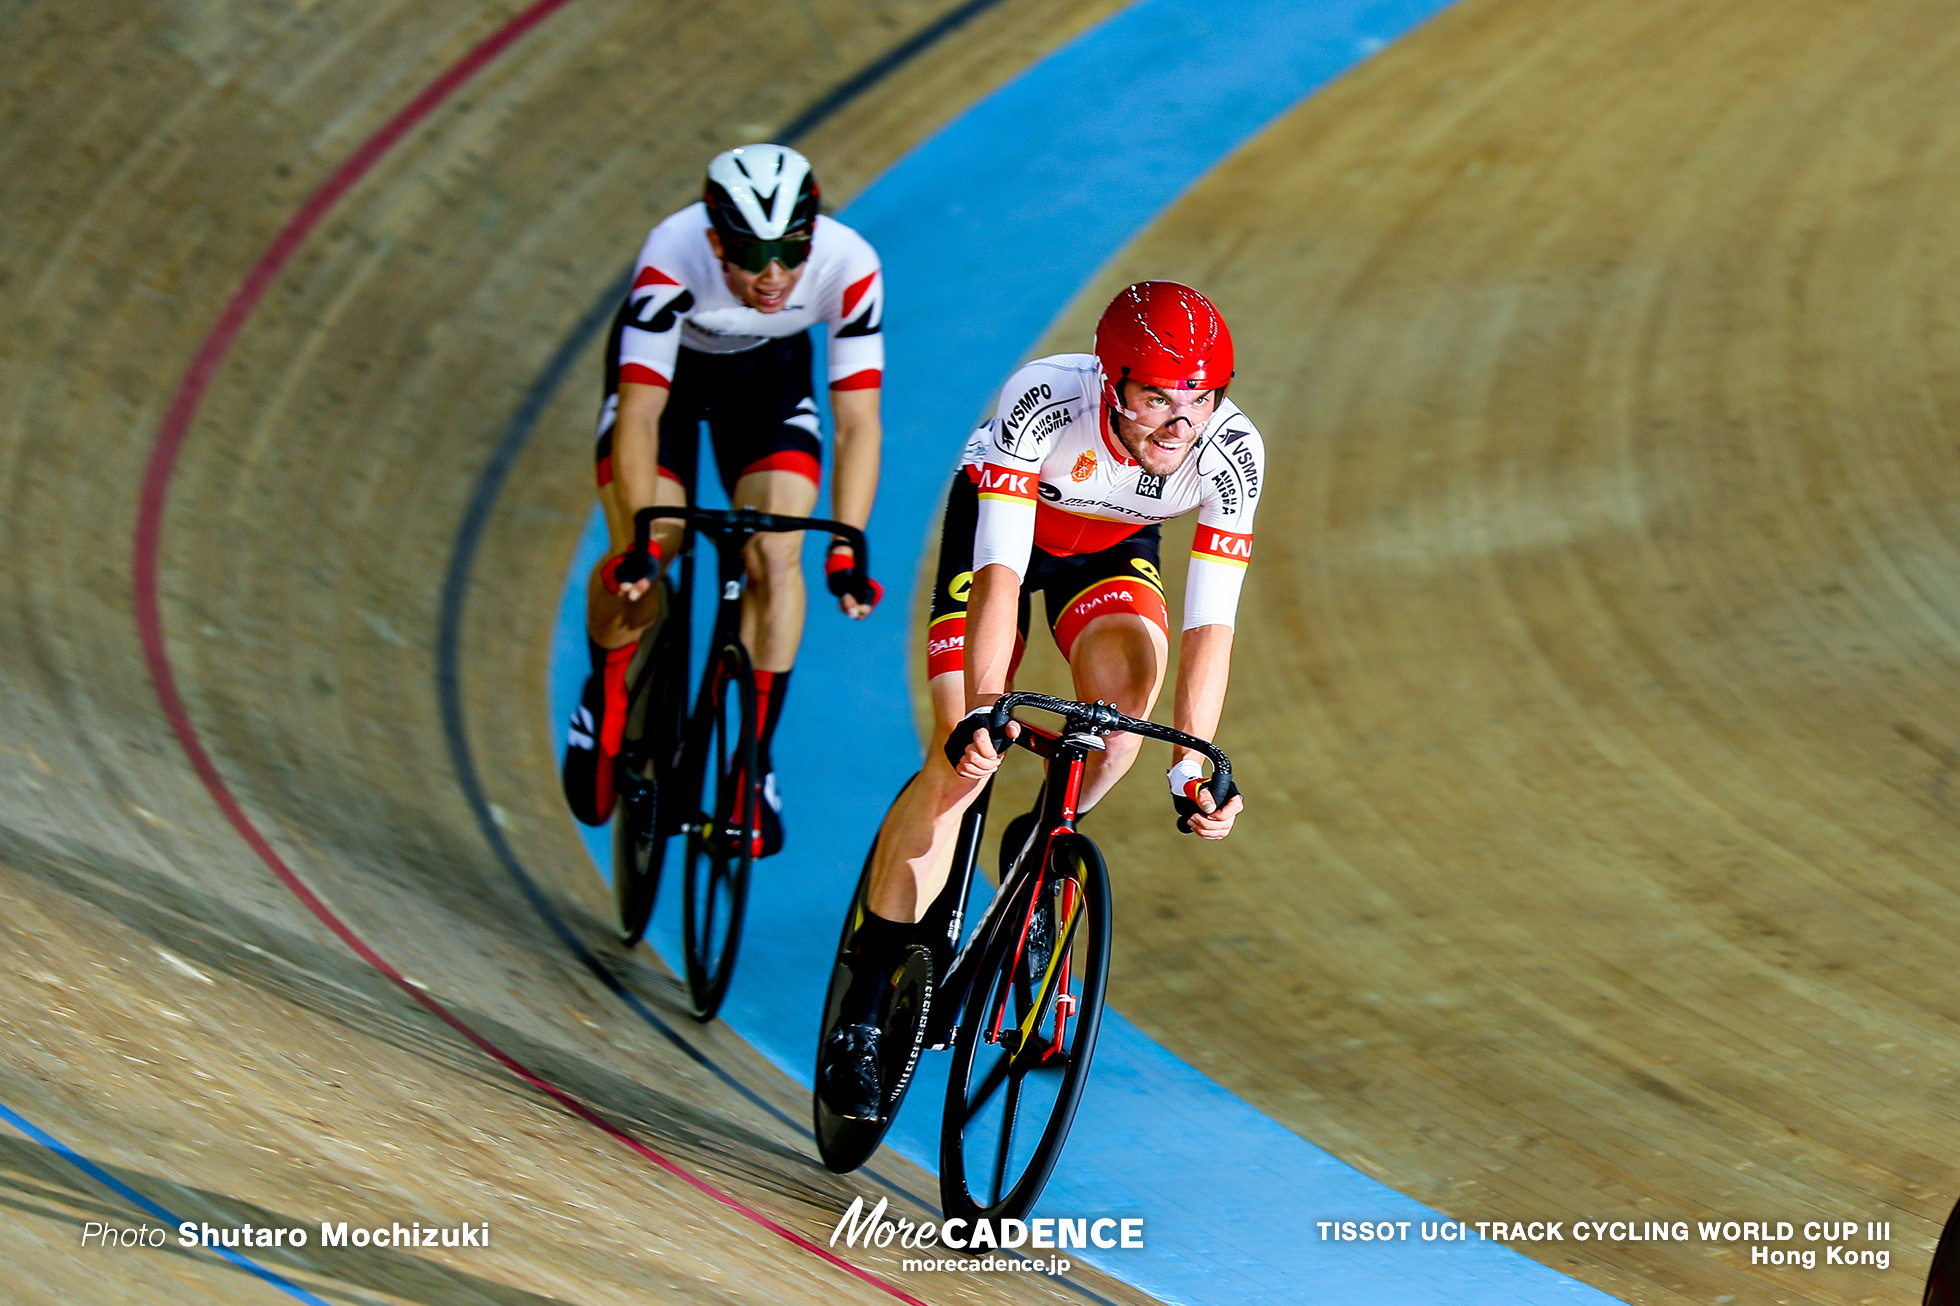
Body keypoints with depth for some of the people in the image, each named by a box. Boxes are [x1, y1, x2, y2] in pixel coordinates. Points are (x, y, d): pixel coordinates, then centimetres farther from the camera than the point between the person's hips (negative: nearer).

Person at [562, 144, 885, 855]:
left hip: (768, 373, 2)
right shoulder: (673, 259, -40)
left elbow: (856, 423, -29)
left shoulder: (848, 268, -34)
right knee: (636, 566, -16)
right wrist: (639, 546, -45)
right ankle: (605, 697, 14)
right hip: (663, 367, -1)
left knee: (776, 558, -16)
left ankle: (753, 762, -3)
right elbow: (638, 417, -38)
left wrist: (846, 552, -37)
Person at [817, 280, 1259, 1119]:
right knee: (964, 759, -17)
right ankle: (861, 1018, -11)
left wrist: (1195, 769, -36)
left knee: (1127, 679, -30)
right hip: (1000, 523, -2)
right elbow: (1002, 571, -40)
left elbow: (1210, 622, -28)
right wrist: (981, 711, -51)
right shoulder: (1044, 400, -37)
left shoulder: (1232, 452, -30)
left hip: (1113, 548, 3)